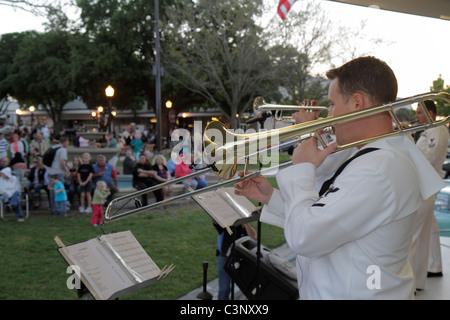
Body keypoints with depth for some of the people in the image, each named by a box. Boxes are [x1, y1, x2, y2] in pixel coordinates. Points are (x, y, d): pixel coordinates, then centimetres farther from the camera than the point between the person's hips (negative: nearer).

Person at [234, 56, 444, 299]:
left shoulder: (377, 172, -27)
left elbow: (303, 238, -28)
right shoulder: (381, 158, 7)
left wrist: (302, 169, -16)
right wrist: (271, 197, 4)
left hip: (351, 293, -9)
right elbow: (323, 219, 9)